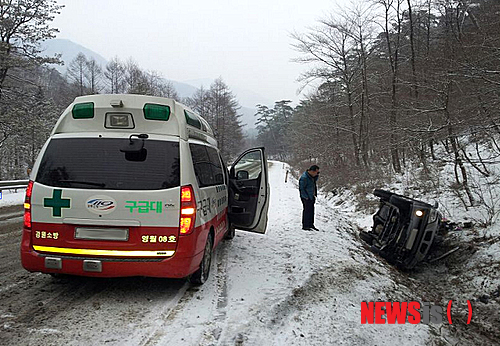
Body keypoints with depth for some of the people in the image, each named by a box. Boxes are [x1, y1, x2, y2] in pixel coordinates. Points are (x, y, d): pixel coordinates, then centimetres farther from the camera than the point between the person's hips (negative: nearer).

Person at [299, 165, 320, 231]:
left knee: (311, 211, 14)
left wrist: (317, 175, 6)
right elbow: (301, 188, -20)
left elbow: (315, 180, 27)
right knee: (307, 211, -3)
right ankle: (305, 226, 6)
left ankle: (311, 225, 25)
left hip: (311, 197, 9)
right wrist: (306, 197, -17)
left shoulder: (311, 176, 6)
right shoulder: (304, 178, -22)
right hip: (306, 198, -9)